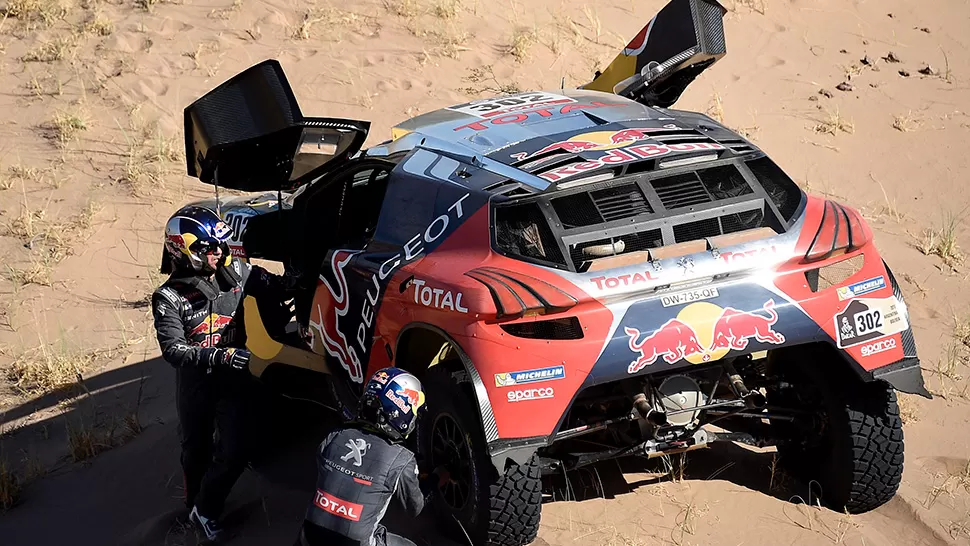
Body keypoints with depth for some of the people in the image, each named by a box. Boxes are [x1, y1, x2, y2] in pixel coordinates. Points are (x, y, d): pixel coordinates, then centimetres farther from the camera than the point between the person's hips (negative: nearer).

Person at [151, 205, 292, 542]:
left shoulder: (235, 272, -5)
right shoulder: (170, 298, -15)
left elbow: (273, 288, 8)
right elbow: (173, 350, -23)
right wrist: (218, 356, -35)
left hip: (235, 375, 2)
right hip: (195, 380, -2)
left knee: (236, 452, -5)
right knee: (196, 451, 18)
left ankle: (205, 510, 17)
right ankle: (195, 508, 42)